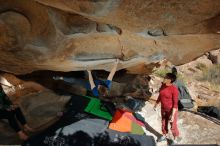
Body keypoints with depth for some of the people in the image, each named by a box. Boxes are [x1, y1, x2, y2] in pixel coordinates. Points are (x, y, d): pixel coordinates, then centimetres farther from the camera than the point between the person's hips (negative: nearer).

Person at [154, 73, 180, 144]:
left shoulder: (174, 89, -28)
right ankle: (164, 136, 45)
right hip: (163, 108, 6)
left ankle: (175, 139, 35)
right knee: (164, 123, 22)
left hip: (171, 109, -6)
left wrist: (173, 115, -23)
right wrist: (156, 103, 18)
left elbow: (175, 103, -23)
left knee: (173, 125, 12)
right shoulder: (163, 85, -7)